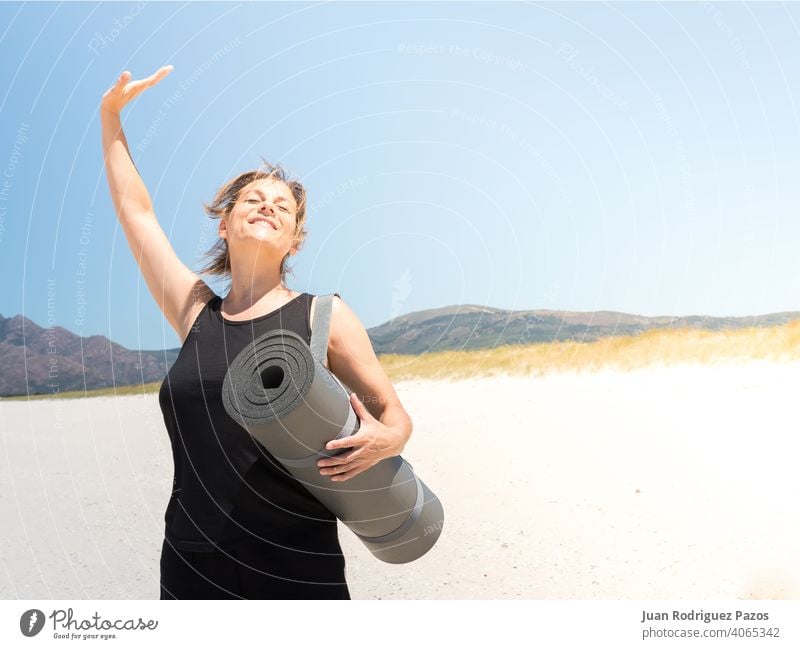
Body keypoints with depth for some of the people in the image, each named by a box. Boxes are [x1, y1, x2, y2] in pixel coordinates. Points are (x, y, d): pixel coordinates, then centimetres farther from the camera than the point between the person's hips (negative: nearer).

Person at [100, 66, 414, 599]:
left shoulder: (325, 316, 0)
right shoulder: (196, 314, 8)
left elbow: (394, 414, 5)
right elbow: (135, 210, 18)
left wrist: (385, 441, -18)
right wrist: (111, 117, 23)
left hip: (297, 566, -2)